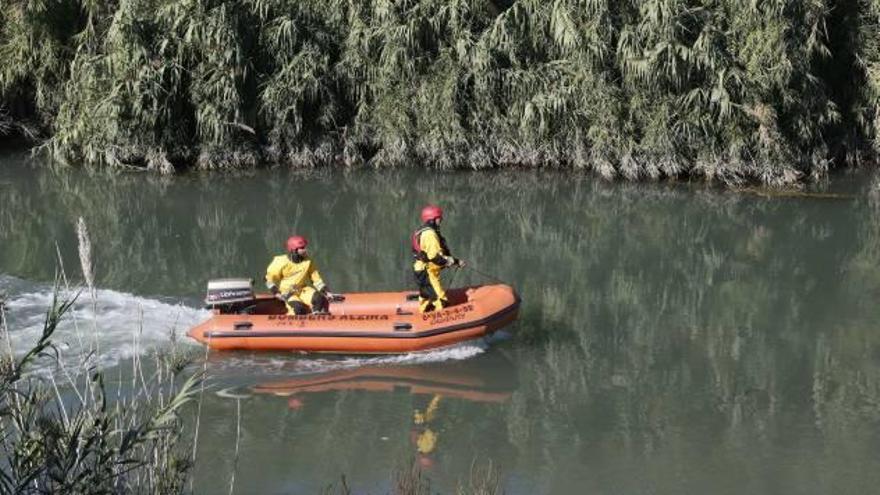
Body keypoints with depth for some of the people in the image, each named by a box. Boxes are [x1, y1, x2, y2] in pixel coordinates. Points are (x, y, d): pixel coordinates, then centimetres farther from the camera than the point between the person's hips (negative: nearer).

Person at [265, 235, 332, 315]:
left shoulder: (308, 261, 0)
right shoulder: (282, 262, -12)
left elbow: (316, 279, 6)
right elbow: (270, 278, -3)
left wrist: (326, 291, -3)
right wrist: (276, 292, -13)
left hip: (303, 290, 4)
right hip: (287, 292, -4)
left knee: (319, 299, -23)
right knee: (299, 309, -31)